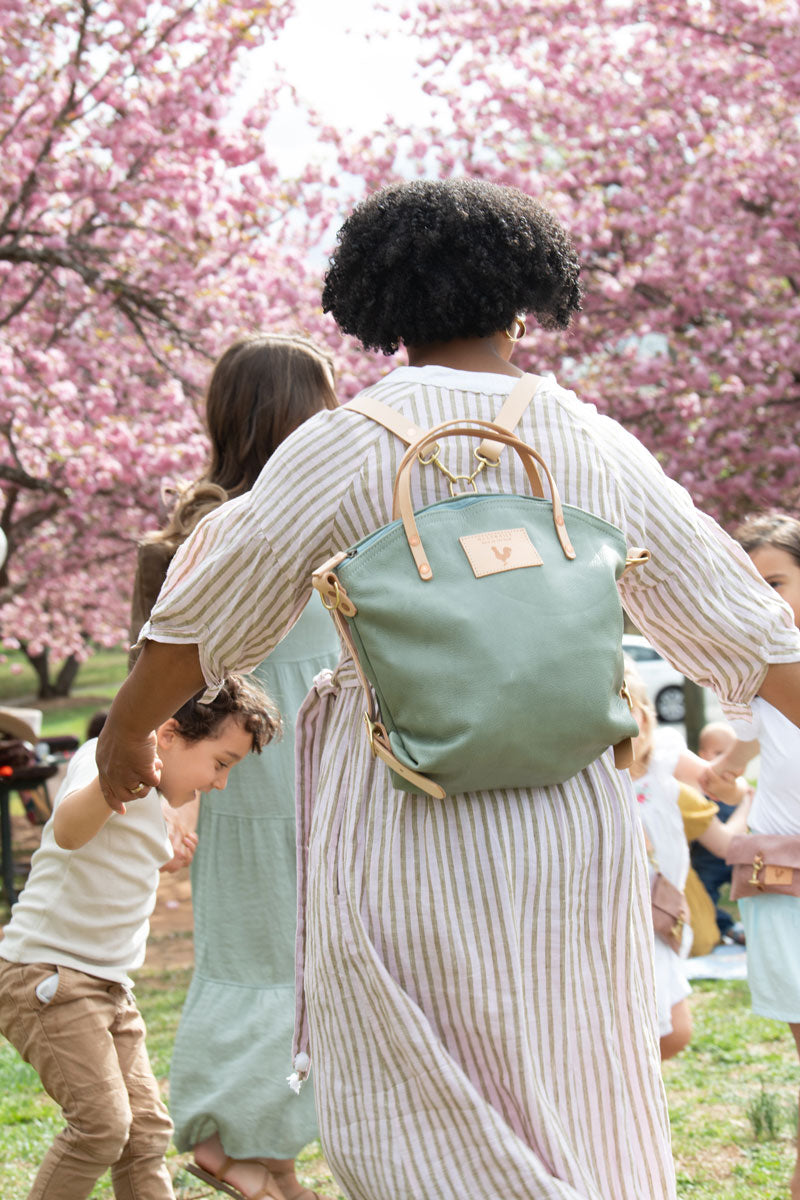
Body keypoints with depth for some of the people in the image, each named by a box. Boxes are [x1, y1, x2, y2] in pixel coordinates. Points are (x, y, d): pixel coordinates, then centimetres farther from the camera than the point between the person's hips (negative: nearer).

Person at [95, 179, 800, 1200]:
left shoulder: (347, 445, -5)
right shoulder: (601, 451, 5)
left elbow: (200, 617, 5)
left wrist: (127, 732, 23)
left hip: (405, 839, -4)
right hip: (575, 840, 4)